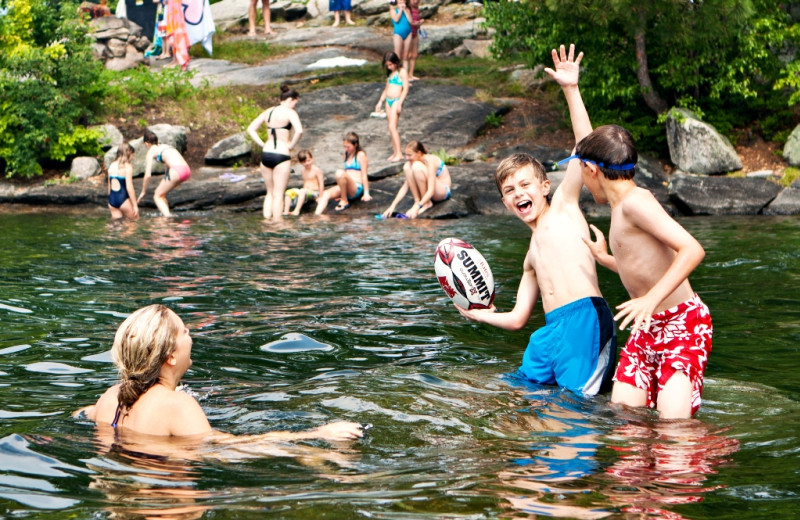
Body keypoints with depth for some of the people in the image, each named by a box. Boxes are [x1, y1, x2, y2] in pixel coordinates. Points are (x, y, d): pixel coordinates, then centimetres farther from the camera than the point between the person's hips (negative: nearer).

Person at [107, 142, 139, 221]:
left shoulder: (111, 166, 9)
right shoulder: (127, 166, -10)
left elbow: (109, 186, 15)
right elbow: (129, 187, -14)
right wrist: (135, 205, -9)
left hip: (112, 199, 7)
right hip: (123, 199, -7)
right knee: (135, 220, 5)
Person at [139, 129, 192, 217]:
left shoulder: (151, 151, 9)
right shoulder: (166, 146, 30)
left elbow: (147, 175, 4)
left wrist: (143, 192, 16)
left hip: (176, 171, -7)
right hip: (187, 170, 7)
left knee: (157, 196, 5)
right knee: (162, 193, 24)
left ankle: (168, 217, -14)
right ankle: (166, 214, 21)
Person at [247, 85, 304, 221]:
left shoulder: (268, 112, 12)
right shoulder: (289, 113, -7)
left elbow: (251, 129, 15)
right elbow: (299, 131, -23)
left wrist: (262, 144, 8)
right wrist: (291, 145, -9)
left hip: (266, 154, 6)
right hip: (281, 155, -6)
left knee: (270, 193, 17)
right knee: (278, 194, -1)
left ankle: (267, 220, 14)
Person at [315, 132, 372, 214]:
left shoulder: (361, 155, 1)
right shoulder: (347, 154, 23)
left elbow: (364, 175, -4)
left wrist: (366, 193, -10)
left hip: (357, 188, -7)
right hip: (346, 190, 7)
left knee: (340, 173, -34)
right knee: (326, 194, -21)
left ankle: (344, 201, -19)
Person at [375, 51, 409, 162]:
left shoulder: (402, 72, -6)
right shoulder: (390, 73, 17)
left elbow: (406, 88, -12)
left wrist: (399, 103, -19)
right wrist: (380, 102, 20)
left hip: (396, 100, -8)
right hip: (388, 101, 8)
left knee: (392, 127, -16)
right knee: (391, 128, 7)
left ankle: (399, 153, -17)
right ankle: (395, 152, 11)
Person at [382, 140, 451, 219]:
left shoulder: (430, 162, -25)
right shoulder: (411, 162, -3)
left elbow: (431, 191, -31)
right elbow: (405, 187, -2)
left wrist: (417, 207, -39)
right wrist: (393, 206, -11)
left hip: (443, 191, -7)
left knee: (417, 166, -30)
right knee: (407, 167, -15)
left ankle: (427, 203, -18)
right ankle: (417, 201, -14)